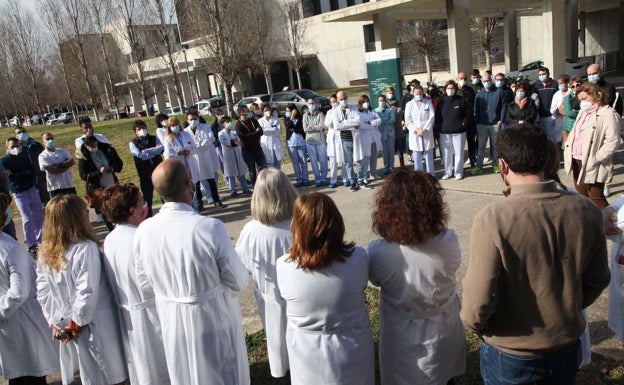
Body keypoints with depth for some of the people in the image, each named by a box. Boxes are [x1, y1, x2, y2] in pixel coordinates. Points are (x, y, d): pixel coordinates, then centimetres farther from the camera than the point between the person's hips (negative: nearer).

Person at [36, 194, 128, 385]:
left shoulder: (44, 253, 0)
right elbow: (87, 292, -23)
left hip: (66, 327, 7)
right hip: (96, 326, -7)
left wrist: (56, 322, 6)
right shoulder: (86, 249, -22)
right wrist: (76, 324, -10)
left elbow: (42, 292, 3)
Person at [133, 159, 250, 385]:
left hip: (173, 322, 4)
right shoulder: (210, 228, -29)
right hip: (213, 320, -4)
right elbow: (238, 282, -18)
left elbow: (145, 285, -1)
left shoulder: (143, 231, -15)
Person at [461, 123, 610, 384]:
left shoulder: (493, 219, -29)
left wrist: (473, 324, -4)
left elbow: (478, 301, -26)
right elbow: (597, 280, 0)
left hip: (510, 355, -4)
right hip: (567, 348, 4)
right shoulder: (586, 210, -14)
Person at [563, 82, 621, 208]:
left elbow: (612, 141, -20)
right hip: (576, 161, 8)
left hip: (591, 165, -8)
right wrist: (568, 148, 8)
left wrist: (596, 159, -21)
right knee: (582, 195, 18)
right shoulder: (584, 111, 15)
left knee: (596, 198, -4)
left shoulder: (608, 114, -13)